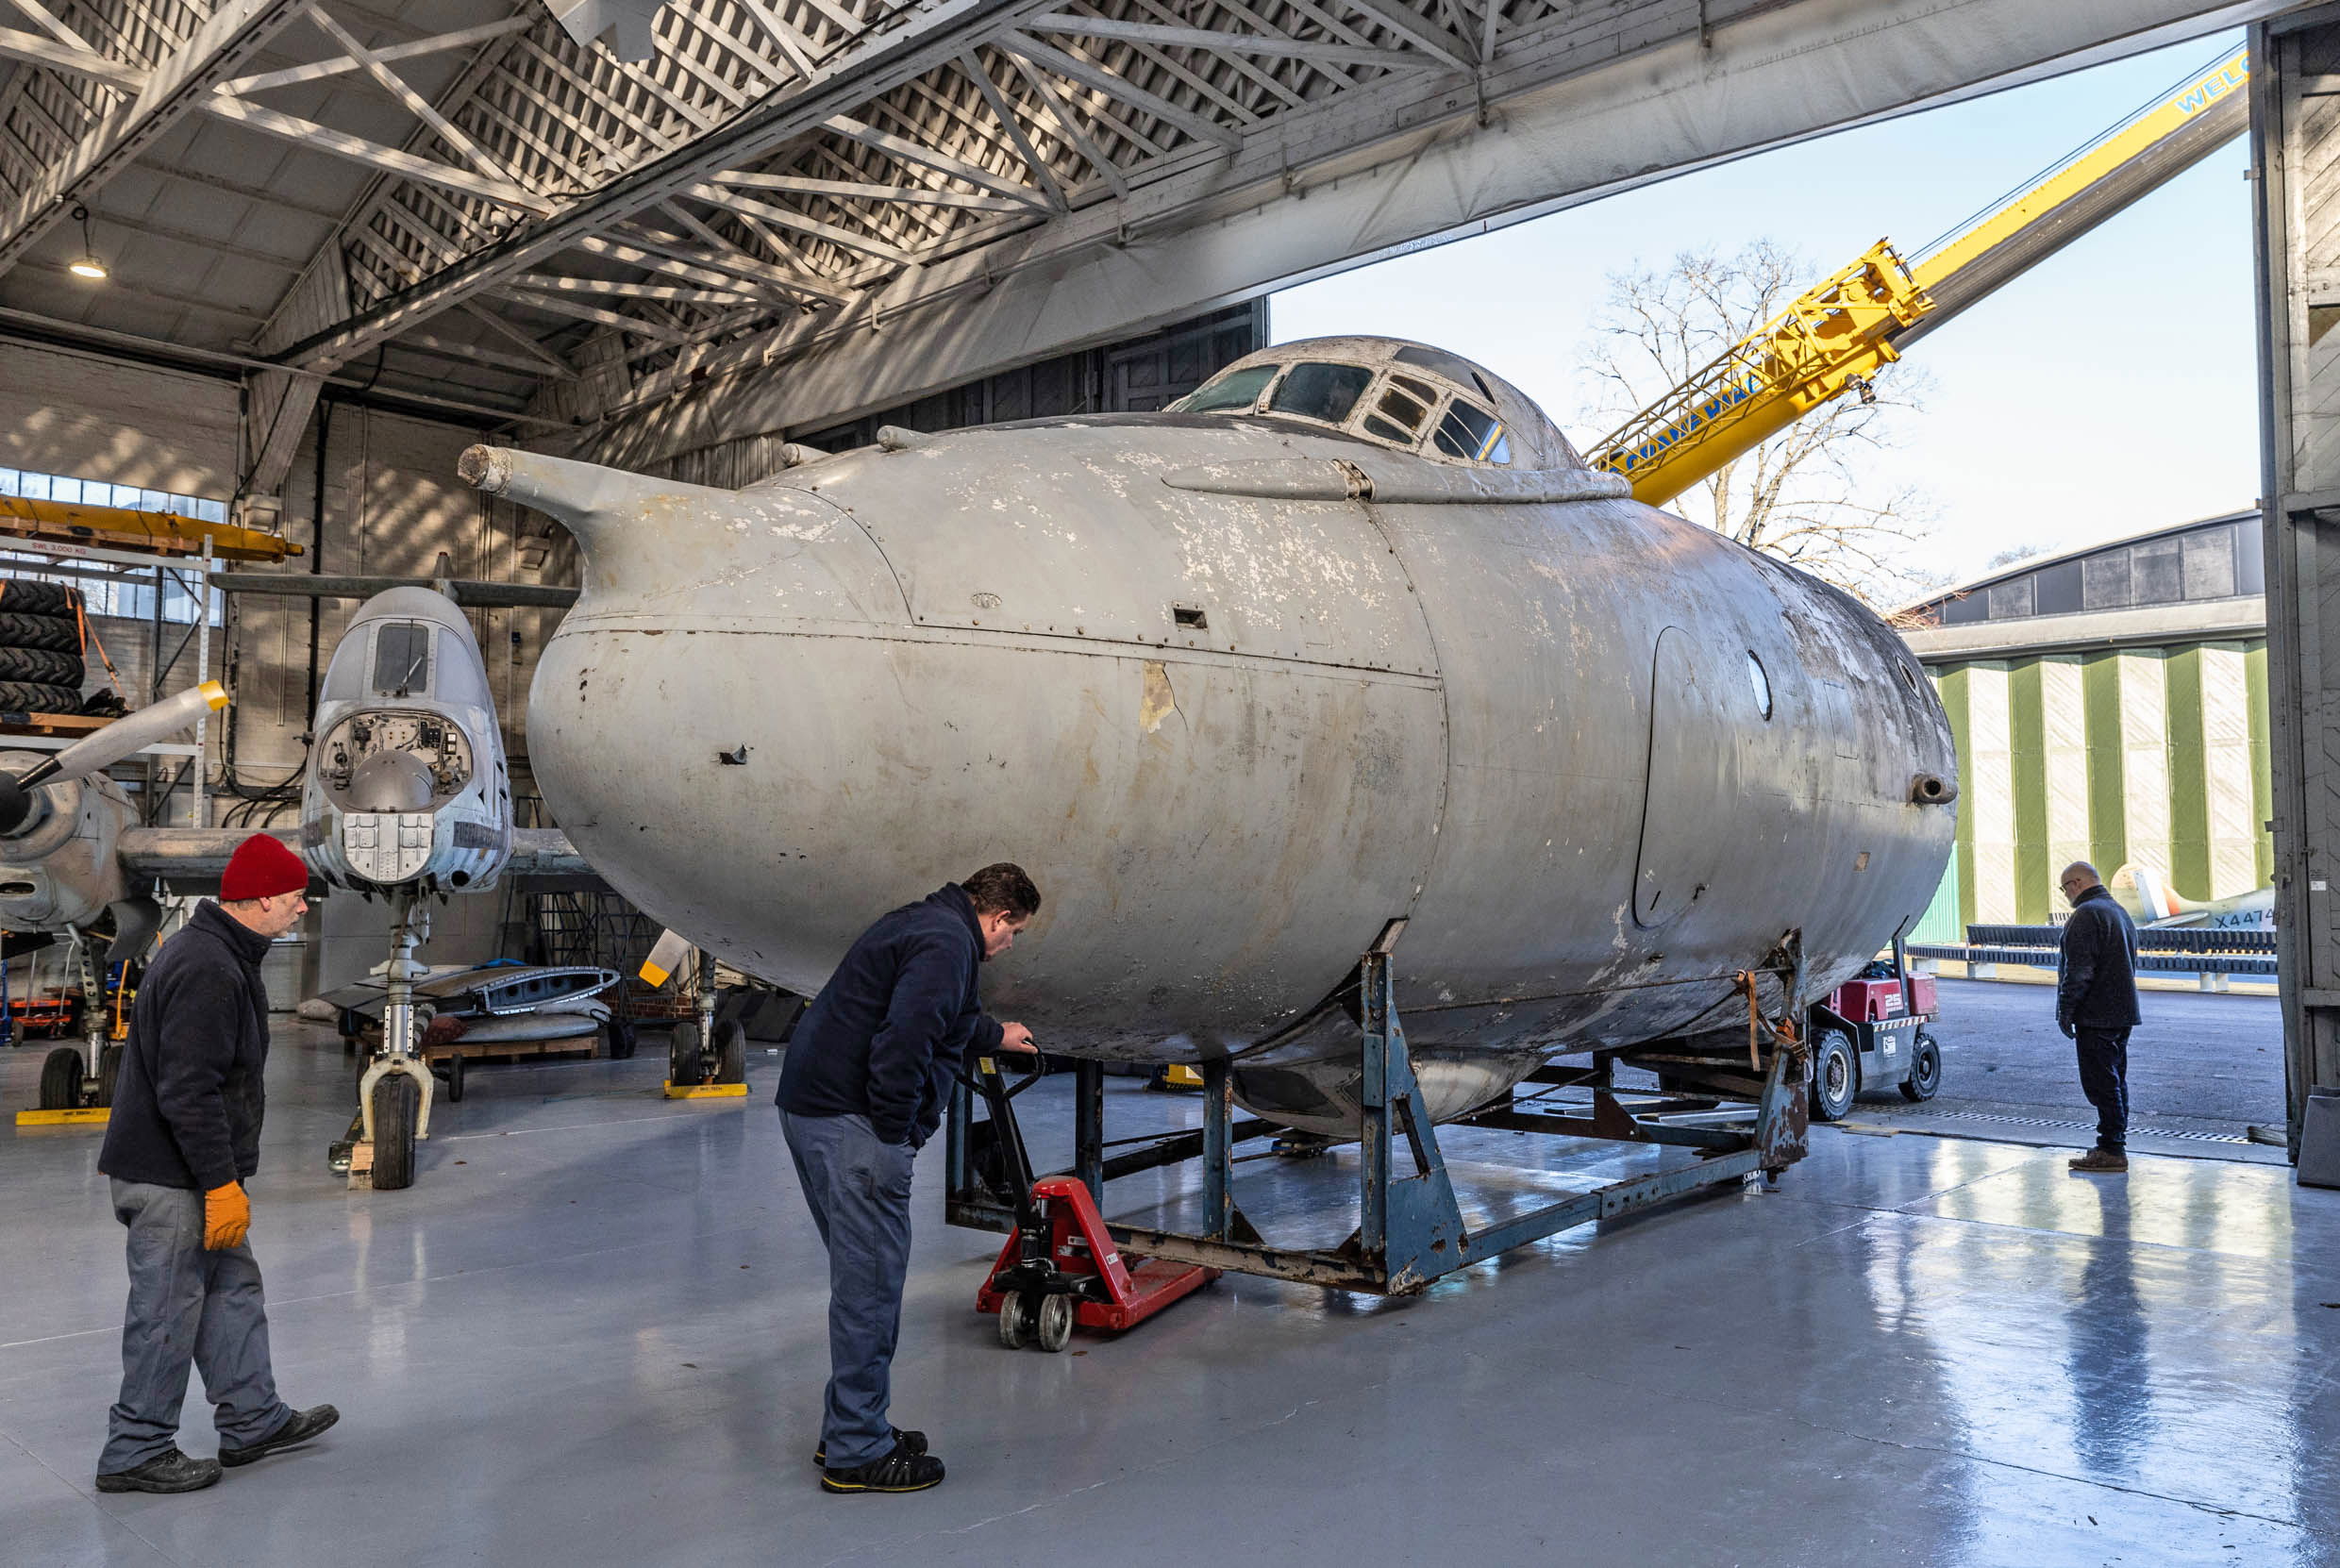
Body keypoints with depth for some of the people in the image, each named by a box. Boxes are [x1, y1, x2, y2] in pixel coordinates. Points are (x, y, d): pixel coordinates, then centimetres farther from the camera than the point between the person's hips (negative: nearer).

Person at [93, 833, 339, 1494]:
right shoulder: (208, 970, -23)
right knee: (168, 1311, 0)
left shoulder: (219, 954, 12)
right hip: (170, 1177, -11)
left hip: (188, 1171, 11)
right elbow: (189, 1093, -27)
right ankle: (136, 1453, 13)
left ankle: (253, 1420, 27)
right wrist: (221, 1183, -23)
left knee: (232, 1290, 16)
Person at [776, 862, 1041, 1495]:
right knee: (870, 1283, -4)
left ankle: (849, 1428, 27)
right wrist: (895, 1134, -16)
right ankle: (857, 1453, 5)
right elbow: (902, 1040, -26)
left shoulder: (927, 925, 20)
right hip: (852, 1120, -11)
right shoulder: (946, 945, -14)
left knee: (862, 1277, 18)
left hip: (810, 1108, 11)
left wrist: (996, 1035, 57)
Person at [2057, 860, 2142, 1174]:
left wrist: (2065, 1010, -16)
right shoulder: (2119, 912, 19)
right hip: (2123, 1013, 10)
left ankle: (2111, 1151, -7)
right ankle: (2115, 1145, 22)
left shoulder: (2086, 914, -15)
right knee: (2115, 1080, 15)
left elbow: (2078, 970, -21)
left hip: (2096, 1016, -10)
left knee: (2101, 1083, -8)